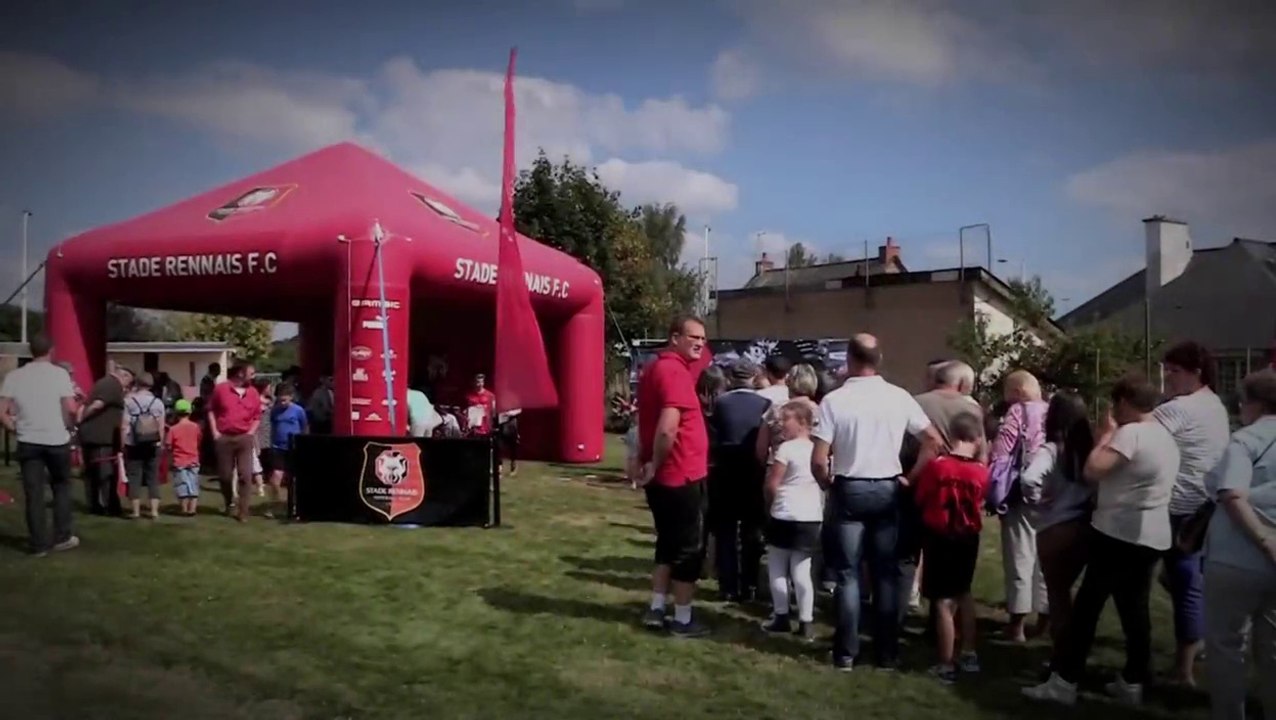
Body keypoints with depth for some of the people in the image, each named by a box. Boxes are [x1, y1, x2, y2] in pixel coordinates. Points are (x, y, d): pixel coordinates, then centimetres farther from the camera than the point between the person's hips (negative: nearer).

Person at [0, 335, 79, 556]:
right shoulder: (59, 373, -5)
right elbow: (71, 409, -11)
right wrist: (69, 427, 7)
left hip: (28, 442, 2)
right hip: (56, 440, -2)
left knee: (33, 494, 6)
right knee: (61, 487, 16)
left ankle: (39, 544, 10)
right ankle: (62, 537, 17)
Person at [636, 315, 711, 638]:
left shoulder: (656, 368, 12)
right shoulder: (675, 372, -20)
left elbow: (648, 421, 20)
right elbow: (667, 430, -30)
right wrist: (656, 465, -16)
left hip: (662, 476, 9)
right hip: (682, 476, -9)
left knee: (669, 544, 19)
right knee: (689, 548, 4)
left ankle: (656, 610, 24)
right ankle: (682, 620, 13)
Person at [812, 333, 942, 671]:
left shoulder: (834, 400, -11)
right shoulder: (899, 397, -2)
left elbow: (819, 461, -13)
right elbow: (934, 441, 1)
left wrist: (829, 485, 5)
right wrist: (910, 477, 7)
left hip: (849, 490, -2)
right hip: (888, 490, 2)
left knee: (848, 573, 6)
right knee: (887, 573, 10)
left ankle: (846, 652, 11)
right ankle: (887, 652, 16)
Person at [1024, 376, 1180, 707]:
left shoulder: (1130, 433, -15)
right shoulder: (1166, 437, 15)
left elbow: (1093, 470, -22)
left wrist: (1105, 435, -9)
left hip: (1119, 534, -9)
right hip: (1152, 537, 9)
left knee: (1087, 605, -4)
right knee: (1135, 610, 13)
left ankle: (1064, 682, -2)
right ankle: (1132, 683, 18)